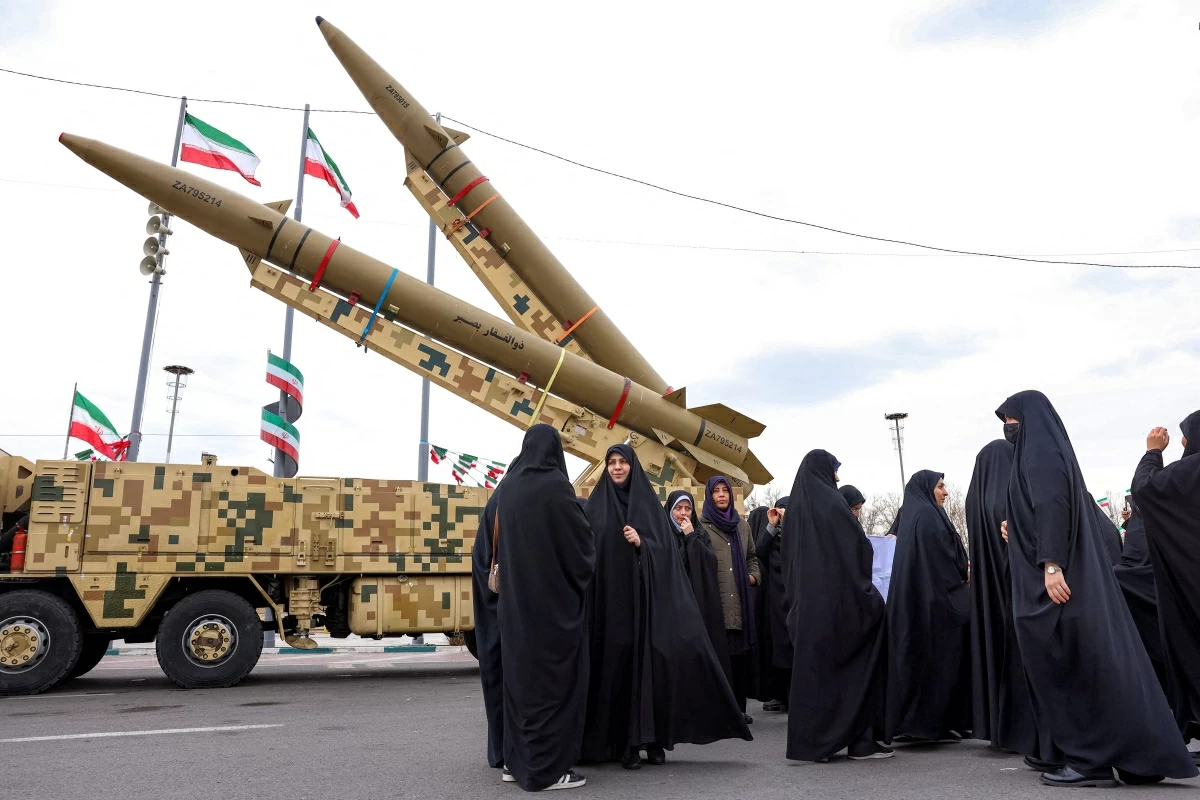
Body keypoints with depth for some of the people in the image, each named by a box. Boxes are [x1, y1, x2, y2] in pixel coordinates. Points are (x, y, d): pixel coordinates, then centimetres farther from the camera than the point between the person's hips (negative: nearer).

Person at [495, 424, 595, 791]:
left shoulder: (509, 486, 6)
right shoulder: (555, 486, -14)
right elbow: (581, 537, -11)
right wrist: (583, 573, 8)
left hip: (516, 597, 7)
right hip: (554, 598, -7)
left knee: (521, 674, 14)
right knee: (553, 678, 0)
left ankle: (517, 760, 20)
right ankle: (546, 769, 5)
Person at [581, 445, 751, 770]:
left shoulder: (649, 502, 8)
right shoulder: (596, 505, 7)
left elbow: (665, 548, 2)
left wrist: (641, 544, -17)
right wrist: (590, 601, -7)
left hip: (646, 596, 1)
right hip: (611, 598, 0)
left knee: (652, 661, -3)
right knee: (619, 664, -2)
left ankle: (654, 738, 9)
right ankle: (627, 742, 5)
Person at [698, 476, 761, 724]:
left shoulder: (742, 524, 16)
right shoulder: (700, 525, 1)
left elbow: (752, 556, 25)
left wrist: (753, 576, 8)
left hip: (740, 601, 5)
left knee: (740, 655, 7)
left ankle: (739, 708, 18)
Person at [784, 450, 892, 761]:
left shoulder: (795, 507, 10)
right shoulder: (831, 502, -10)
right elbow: (859, 547, -12)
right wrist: (865, 590, -2)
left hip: (805, 603, 7)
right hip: (839, 598, -7)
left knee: (811, 668, 9)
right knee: (855, 667, 4)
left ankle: (808, 741, 12)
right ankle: (860, 740, 7)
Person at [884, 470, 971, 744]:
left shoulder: (912, 516, 17)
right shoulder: (927, 516, -12)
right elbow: (943, 561, -17)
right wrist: (959, 590, -10)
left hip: (914, 600, 10)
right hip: (935, 599, -10)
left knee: (919, 659, 10)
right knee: (938, 659, -4)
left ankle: (913, 721, 12)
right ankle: (932, 722, -1)